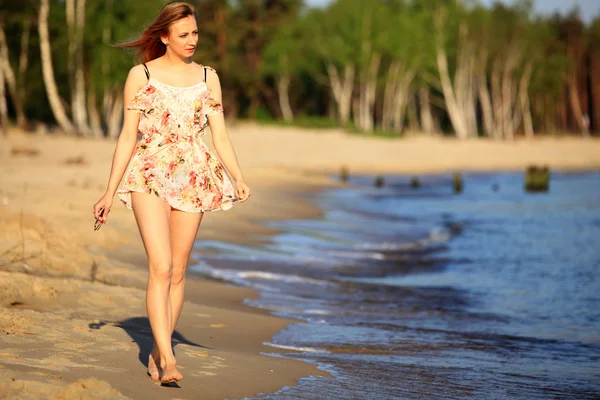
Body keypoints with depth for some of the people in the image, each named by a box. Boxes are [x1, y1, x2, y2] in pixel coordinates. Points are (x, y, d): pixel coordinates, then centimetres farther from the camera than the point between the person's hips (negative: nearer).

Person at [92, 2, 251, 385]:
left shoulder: (208, 77, 10)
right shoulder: (141, 75, 2)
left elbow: (220, 136, 6)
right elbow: (128, 137, 4)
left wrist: (239, 179, -10)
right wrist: (110, 192, 3)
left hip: (193, 178, 3)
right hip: (150, 176, -3)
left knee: (177, 271, 5)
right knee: (161, 267, -17)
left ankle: (158, 351, 17)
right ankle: (168, 357, -20)